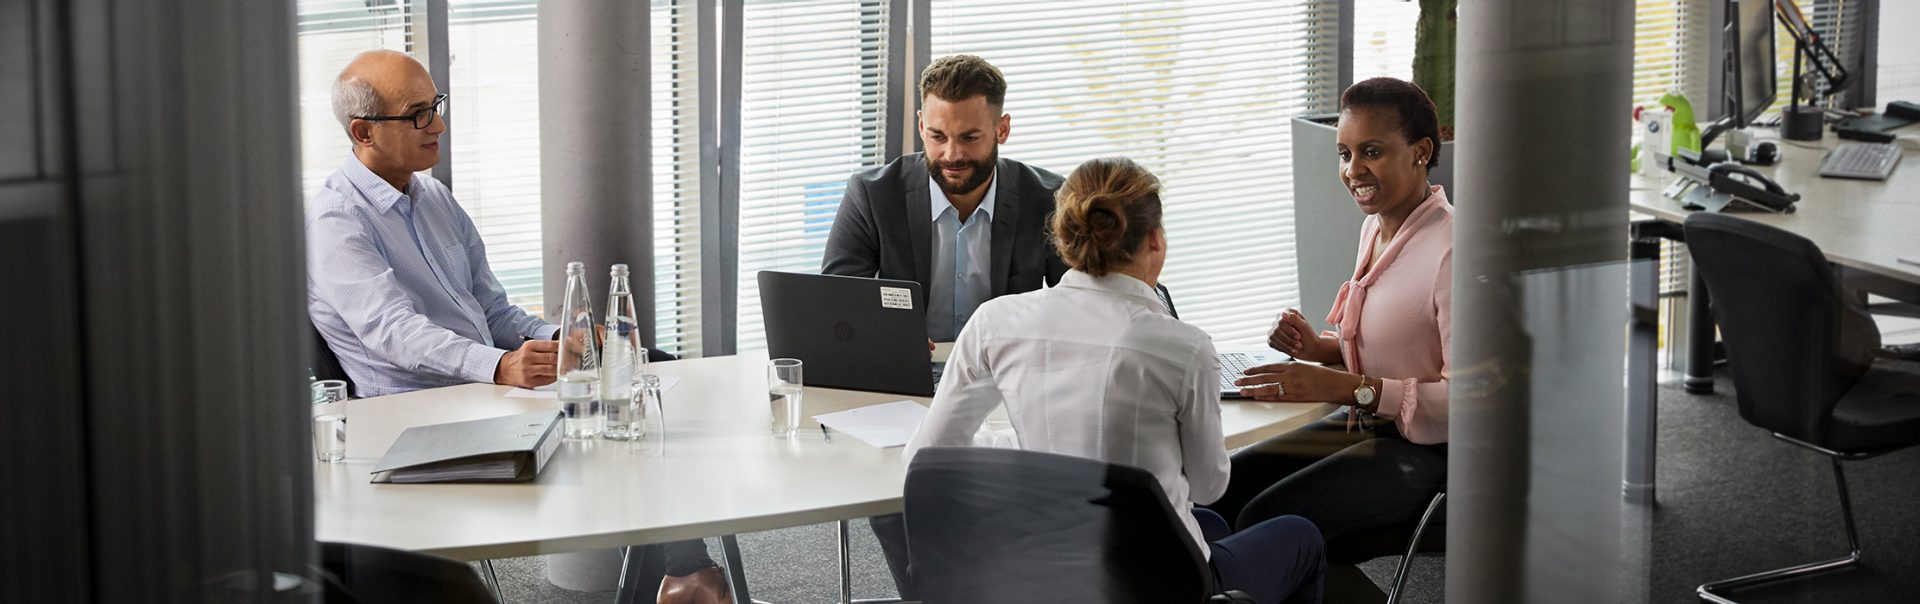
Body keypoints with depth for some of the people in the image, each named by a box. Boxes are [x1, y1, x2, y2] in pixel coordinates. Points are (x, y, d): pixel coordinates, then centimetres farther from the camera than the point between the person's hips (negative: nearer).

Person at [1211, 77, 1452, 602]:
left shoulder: (1452, 249, -21)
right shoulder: (1376, 227, 8)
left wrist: (1346, 387, -29)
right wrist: (1319, 348, -1)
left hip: (1428, 447, -9)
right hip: (1364, 424, 9)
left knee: (1266, 521, -21)